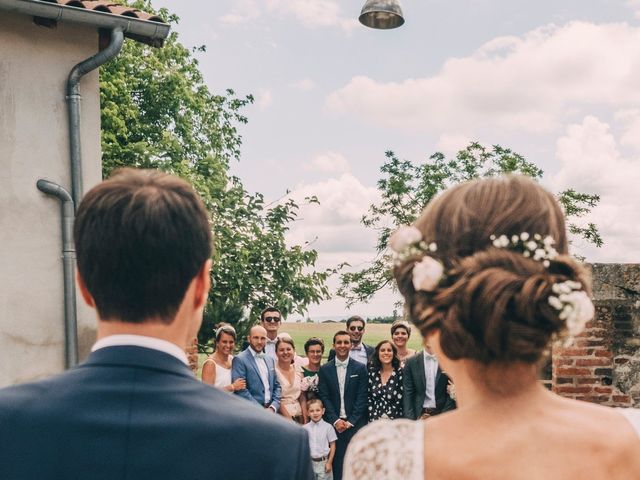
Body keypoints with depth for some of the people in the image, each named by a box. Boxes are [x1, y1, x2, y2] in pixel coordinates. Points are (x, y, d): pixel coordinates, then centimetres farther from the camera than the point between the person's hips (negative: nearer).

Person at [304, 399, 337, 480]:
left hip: (323, 462, -2)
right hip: (309, 462, 2)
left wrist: (329, 462, -3)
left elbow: (332, 446, -1)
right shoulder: (305, 428, -1)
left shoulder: (328, 427, -6)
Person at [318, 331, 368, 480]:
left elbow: (362, 397, 0)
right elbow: (324, 397, 2)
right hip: (334, 424, 1)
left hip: (355, 423, 0)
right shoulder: (324, 369, 5)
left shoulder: (360, 368, 3)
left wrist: (350, 421, -7)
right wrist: (336, 420, -7)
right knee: (337, 461, -1)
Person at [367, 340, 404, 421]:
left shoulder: (400, 373, -3)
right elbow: (368, 398, 5)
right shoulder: (372, 372, 7)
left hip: (394, 421, -2)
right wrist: (374, 419, -4)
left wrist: (387, 417, -10)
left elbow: (400, 400, -6)